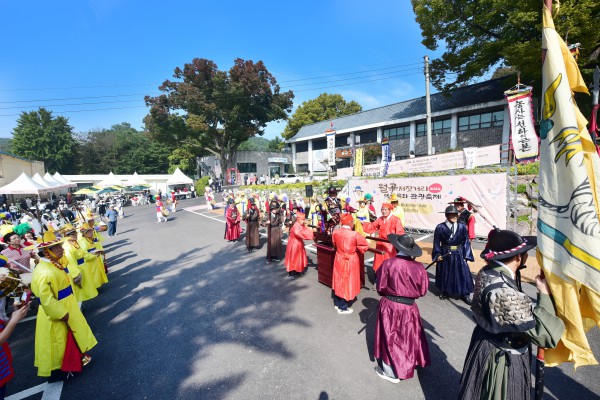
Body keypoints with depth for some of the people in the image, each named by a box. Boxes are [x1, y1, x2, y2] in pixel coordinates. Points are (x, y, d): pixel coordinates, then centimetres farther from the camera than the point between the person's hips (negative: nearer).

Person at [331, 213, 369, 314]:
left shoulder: (335, 232, -9)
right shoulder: (355, 234, -22)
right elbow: (365, 246, -10)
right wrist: (356, 250, 7)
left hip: (339, 259, 5)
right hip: (350, 261, -4)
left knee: (339, 280, 18)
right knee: (347, 282, 8)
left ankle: (337, 303, 33)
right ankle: (343, 308, 20)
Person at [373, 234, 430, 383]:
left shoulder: (388, 263, -20)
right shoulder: (418, 267, -13)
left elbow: (380, 288, -10)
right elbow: (423, 291, -3)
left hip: (389, 306, -2)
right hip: (409, 308, 3)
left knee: (390, 337, 15)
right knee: (408, 336, 25)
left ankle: (390, 372, 29)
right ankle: (409, 363, 47)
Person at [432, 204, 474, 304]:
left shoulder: (462, 227, -5)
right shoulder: (440, 227, -9)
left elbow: (466, 242, 0)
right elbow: (437, 243, -3)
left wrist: (466, 256, -5)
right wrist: (438, 254, -9)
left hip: (459, 254, 1)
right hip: (445, 254, -1)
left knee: (463, 273, 5)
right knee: (445, 273, 13)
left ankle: (465, 294, 24)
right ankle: (444, 292, 31)